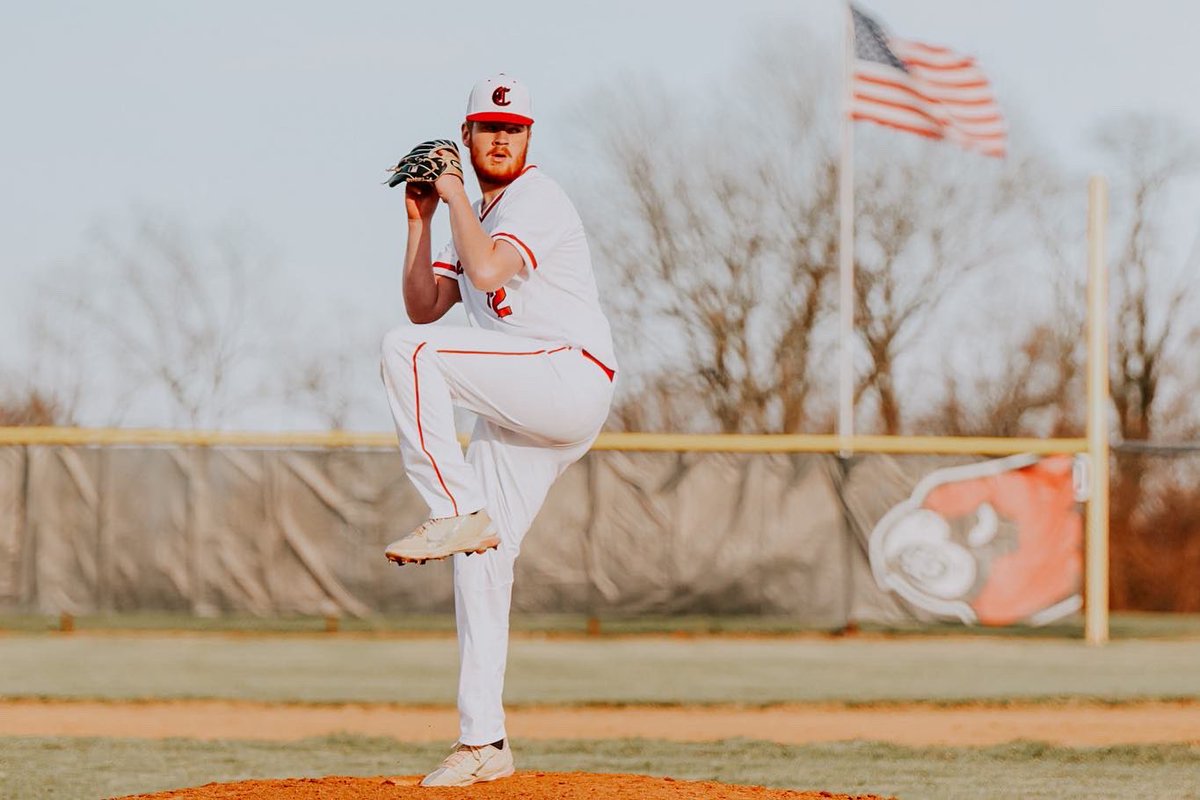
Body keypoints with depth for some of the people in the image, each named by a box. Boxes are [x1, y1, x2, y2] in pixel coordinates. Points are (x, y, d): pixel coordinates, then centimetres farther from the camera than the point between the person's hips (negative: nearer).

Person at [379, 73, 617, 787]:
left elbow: (489, 270, -23)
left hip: (571, 377, -9)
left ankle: (459, 513, -23)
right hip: (517, 410, 9)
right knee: (482, 563, 2)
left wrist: (455, 195, -12)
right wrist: (421, 221, 7)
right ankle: (484, 744, 5)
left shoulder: (536, 198, -5)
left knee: (409, 353, -26)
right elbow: (425, 305, 15)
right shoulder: (476, 216, 23)